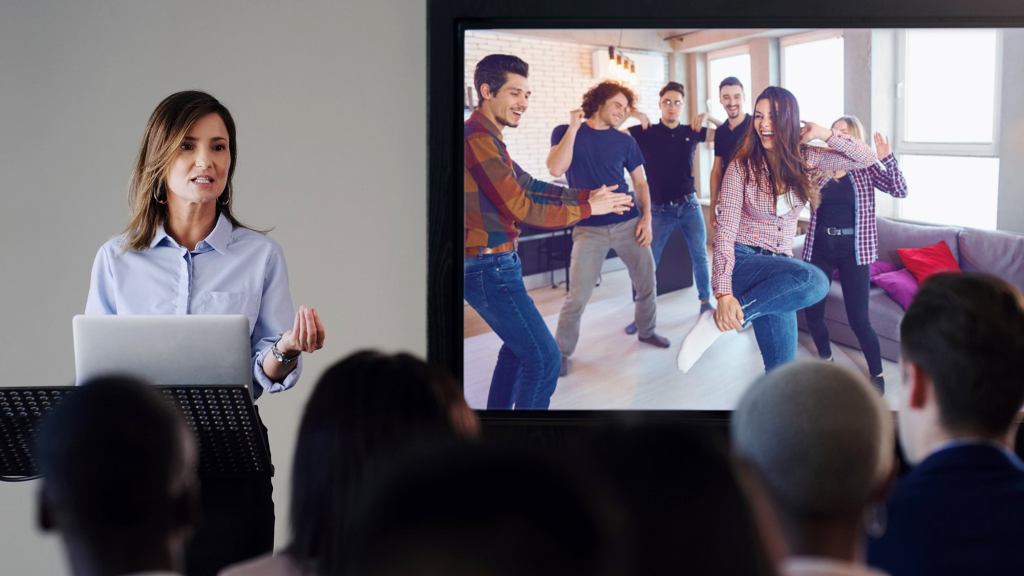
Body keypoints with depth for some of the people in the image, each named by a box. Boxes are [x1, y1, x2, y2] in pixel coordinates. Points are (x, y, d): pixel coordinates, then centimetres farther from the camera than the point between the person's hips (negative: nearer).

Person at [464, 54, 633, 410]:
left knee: (520, 346, 25)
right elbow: (522, 210, -19)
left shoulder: (485, 137, 14)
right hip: (490, 267, -11)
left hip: (492, 263, 11)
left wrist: (587, 195, 5)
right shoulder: (479, 139, -20)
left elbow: (529, 186, 16)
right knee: (543, 358, -8)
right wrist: (589, 208, -11)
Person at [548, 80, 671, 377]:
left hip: (628, 223, 4)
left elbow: (640, 182, 13)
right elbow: (556, 169, -16)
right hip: (589, 228, -4)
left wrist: (646, 218, 0)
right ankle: (561, 353, 6)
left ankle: (646, 331, 35)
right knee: (577, 297, -8)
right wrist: (574, 128, -16)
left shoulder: (625, 141, 9)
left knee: (646, 282, 11)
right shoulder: (566, 132, 1)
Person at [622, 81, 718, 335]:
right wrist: (632, 114, -21)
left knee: (700, 257, 6)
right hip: (660, 209, -2)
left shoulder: (691, 132, 3)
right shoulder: (646, 133, -4)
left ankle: (706, 302, 22)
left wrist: (708, 117, -10)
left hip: (689, 206, 2)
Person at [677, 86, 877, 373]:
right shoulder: (741, 167, -8)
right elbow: (725, 231, -13)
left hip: (779, 265, 5)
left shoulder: (805, 160, 4)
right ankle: (718, 321, -26)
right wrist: (724, 293, -24)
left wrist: (823, 134, -6)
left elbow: (866, 158, 7)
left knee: (782, 365, -3)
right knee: (814, 280, -34)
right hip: (743, 261, -5)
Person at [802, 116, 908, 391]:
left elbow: (900, 191, -13)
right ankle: (826, 360, 32)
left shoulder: (865, 168, -2)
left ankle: (877, 375, 12)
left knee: (858, 318, -5)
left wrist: (887, 158, -26)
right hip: (820, 248, 3)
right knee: (812, 311, 7)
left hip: (852, 250, -3)